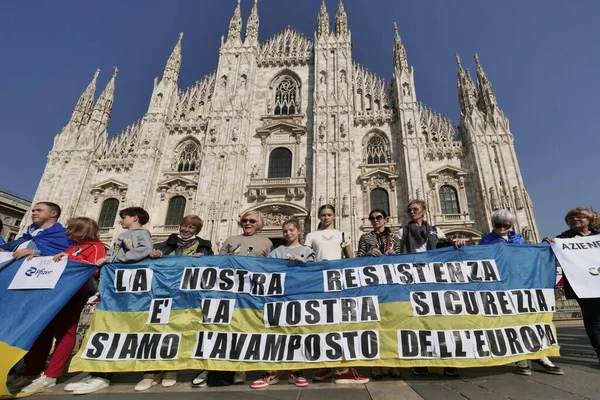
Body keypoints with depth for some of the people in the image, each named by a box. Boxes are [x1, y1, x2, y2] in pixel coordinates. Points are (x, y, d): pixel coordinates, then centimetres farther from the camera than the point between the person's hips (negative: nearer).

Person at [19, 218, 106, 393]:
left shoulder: (96, 246, -3)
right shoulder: (73, 246, 24)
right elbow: (59, 261, 30)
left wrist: (69, 258, -18)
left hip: (74, 293, -8)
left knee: (64, 332, -4)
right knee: (43, 330, 7)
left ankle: (49, 376, 0)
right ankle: (32, 372, 15)